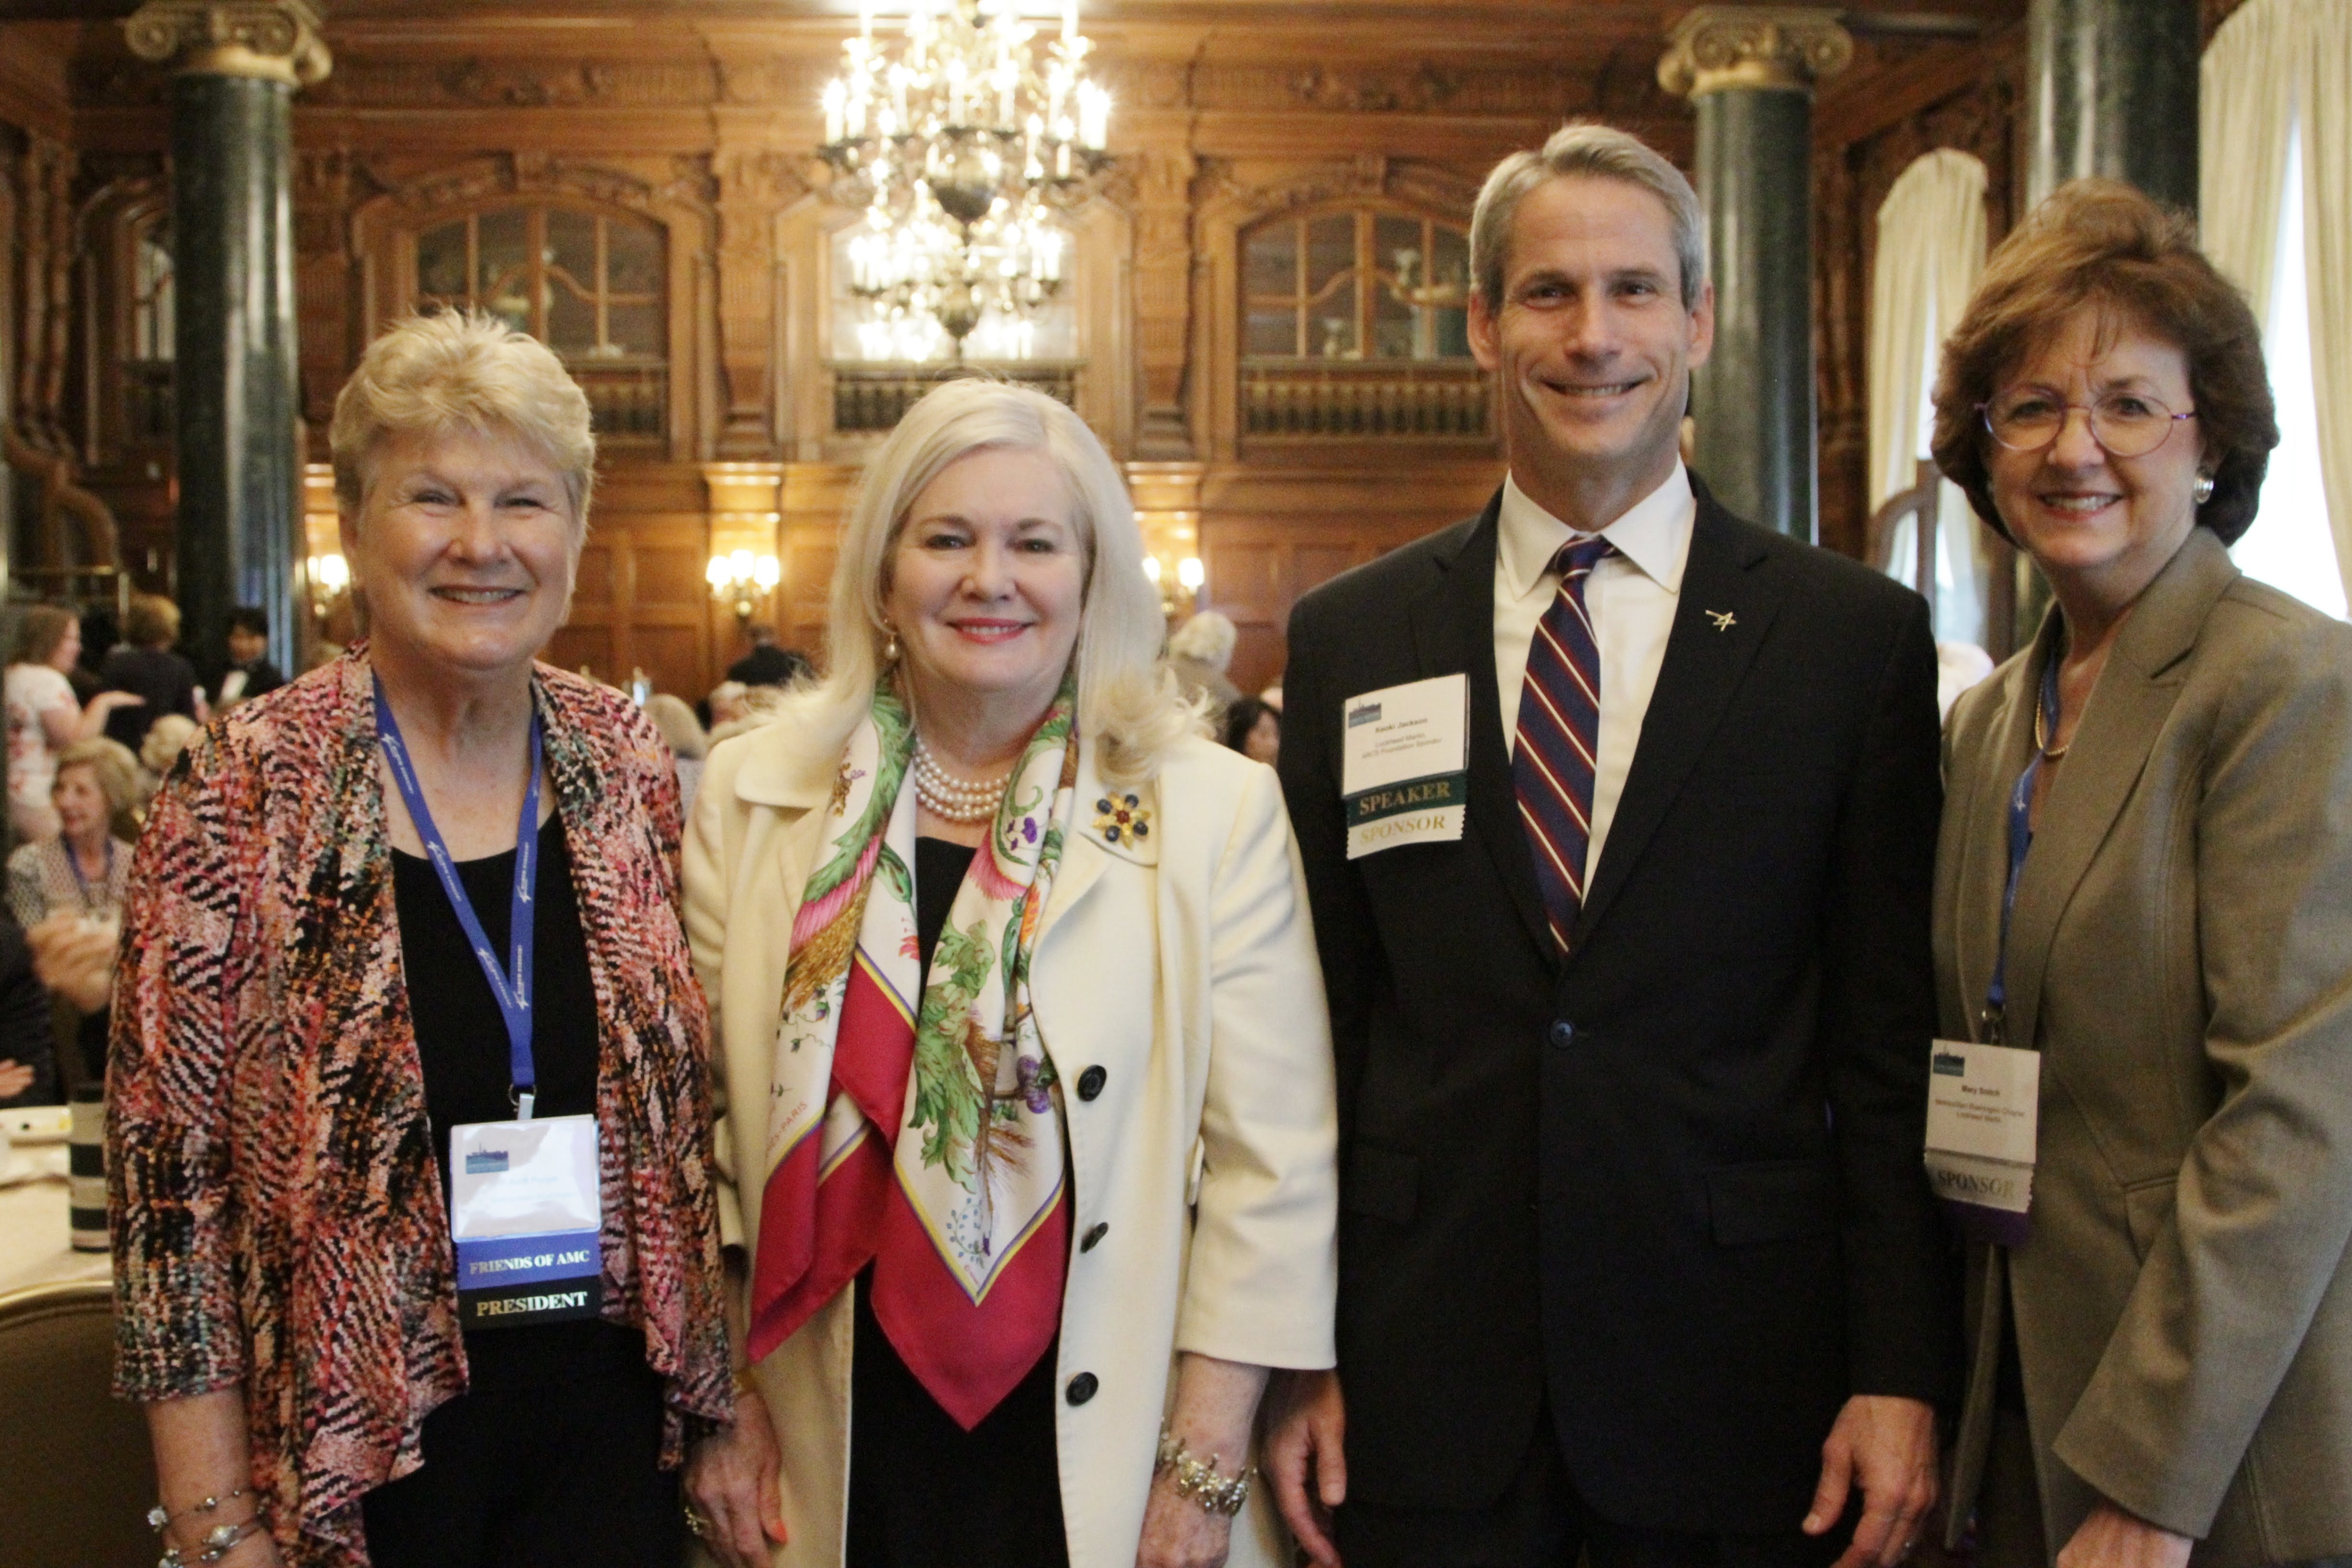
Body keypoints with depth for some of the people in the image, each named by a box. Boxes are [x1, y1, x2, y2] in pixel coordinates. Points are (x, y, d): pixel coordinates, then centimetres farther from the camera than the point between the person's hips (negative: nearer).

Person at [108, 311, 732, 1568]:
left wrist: (722, 1410, 6)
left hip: (612, 1416, 3)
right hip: (360, 1446, -3)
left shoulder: (627, 764, -1)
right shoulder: (241, 793, -12)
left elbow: (684, 1104, 6)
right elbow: (170, 1169, -9)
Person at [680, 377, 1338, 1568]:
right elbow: (705, 1125, 4)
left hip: (1098, 1463, -1)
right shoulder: (753, 796, 0)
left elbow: (1272, 1166, -6)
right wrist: (723, 1405, 4)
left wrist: (1203, 1470, -8)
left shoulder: (1219, 812, -6)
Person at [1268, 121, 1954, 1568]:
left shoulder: (1859, 637, -1)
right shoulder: (1348, 639, 3)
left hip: (1738, 1388, -1)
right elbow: (1318, 1023, 4)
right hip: (1424, 1382, 1)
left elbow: (1891, 1045, -1)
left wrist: (1901, 1376, -4)